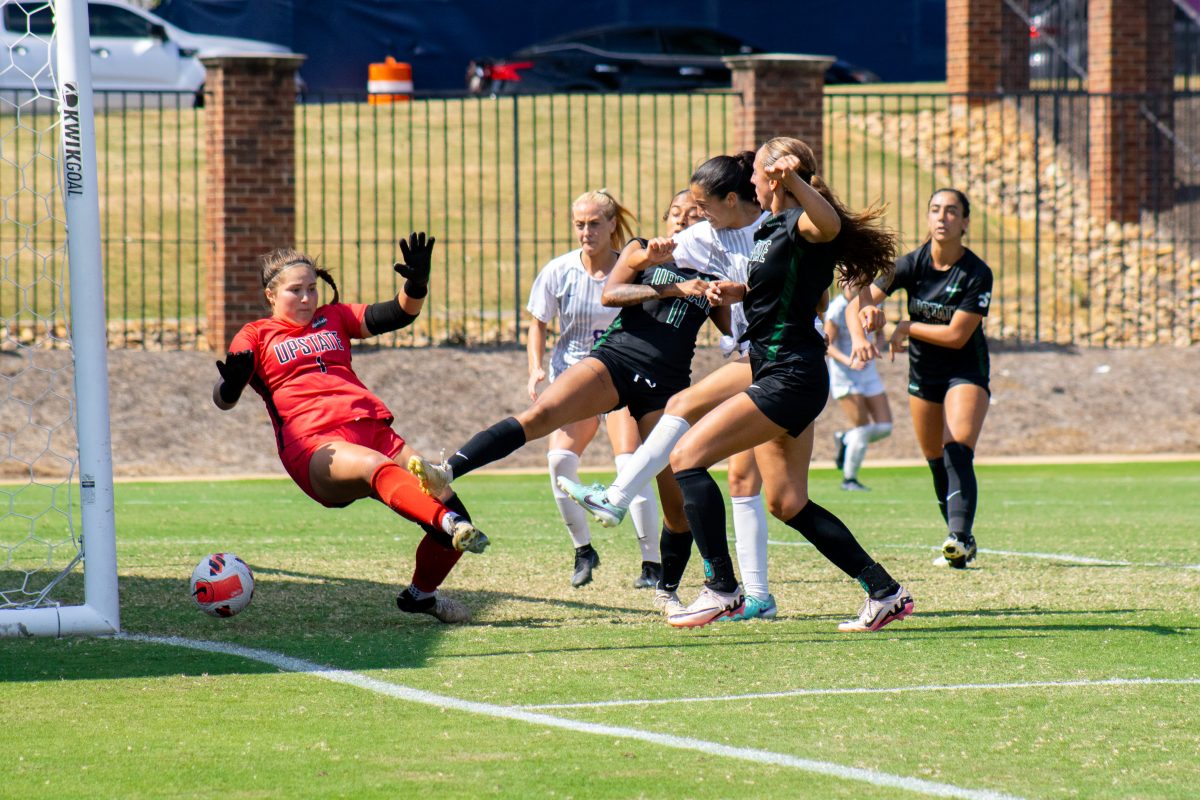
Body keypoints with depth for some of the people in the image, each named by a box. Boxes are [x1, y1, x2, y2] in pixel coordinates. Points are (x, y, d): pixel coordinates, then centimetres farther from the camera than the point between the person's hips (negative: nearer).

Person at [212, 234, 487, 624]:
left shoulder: (334, 318, 26)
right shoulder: (257, 336, 15)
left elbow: (398, 314, 16)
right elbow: (223, 398, 2)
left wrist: (416, 284, -6)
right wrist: (232, 380, -23)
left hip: (372, 428, 5)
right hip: (314, 446, -5)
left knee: (443, 494, -10)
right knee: (375, 466, -38)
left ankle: (421, 593, 15)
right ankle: (450, 522, -65)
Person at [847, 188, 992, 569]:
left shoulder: (977, 274, -18)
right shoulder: (913, 263, -8)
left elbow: (956, 335, -21)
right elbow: (859, 302, -13)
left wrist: (905, 329, -14)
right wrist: (858, 334, -34)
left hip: (966, 370, -5)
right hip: (923, 373, 5)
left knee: (958, 455, -24)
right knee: (937, 463, 10)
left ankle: (960, 536, -35)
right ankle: (960, 543, 22)